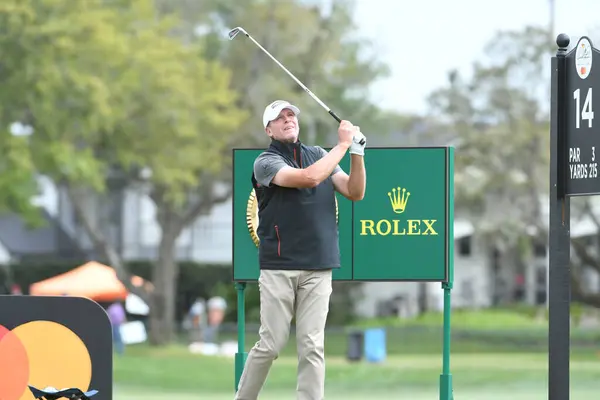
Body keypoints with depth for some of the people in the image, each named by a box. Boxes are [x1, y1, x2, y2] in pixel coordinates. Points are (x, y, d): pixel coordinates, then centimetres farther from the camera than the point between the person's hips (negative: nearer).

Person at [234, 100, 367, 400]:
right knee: (270, 345, -3)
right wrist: (343, 144, -13)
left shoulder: (319, 155, 12)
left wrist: (357, 152, -7)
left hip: (318, 268, 4)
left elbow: (355, 193, 7)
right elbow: (309, 177, -19)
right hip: (279, 267, -3)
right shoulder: (266, 162, -4)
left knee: (312, 347, -1)